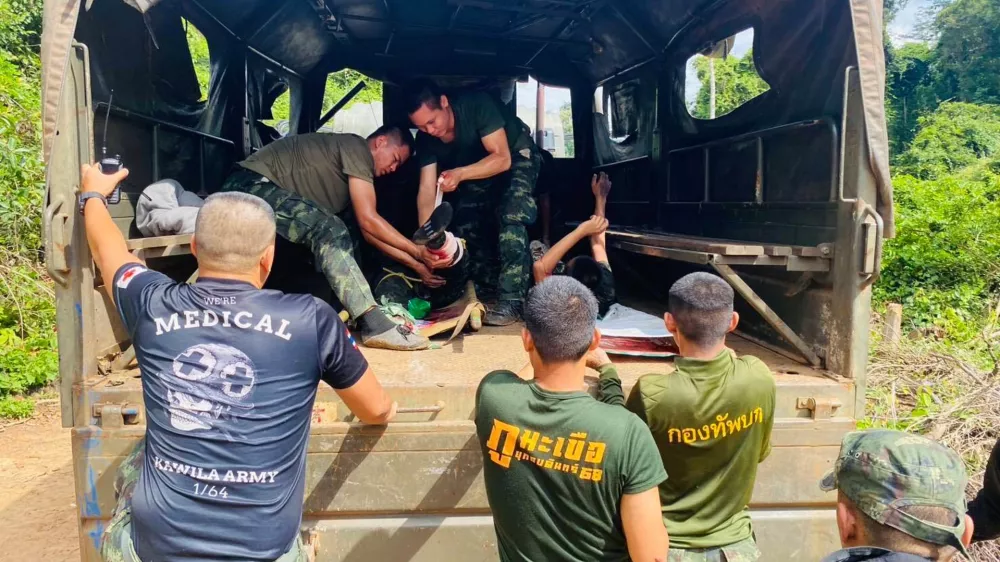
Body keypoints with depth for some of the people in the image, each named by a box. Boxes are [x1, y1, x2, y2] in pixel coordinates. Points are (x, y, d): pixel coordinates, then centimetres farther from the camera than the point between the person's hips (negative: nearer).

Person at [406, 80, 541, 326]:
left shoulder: (476, 105, -34)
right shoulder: (426, 138, -17)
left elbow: (502, 158, -34)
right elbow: (427, 189, -20)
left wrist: (460, 174, -48)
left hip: (516, 158, -6)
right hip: (479, 167, 7)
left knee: (511, 219, -27)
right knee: (464, 224, -2)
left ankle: (511, 301, -27)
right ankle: (485, 289, 16)